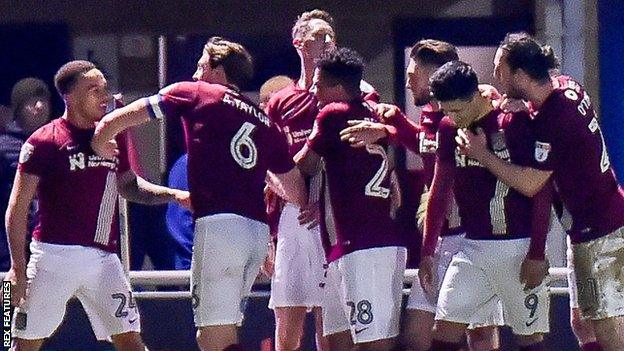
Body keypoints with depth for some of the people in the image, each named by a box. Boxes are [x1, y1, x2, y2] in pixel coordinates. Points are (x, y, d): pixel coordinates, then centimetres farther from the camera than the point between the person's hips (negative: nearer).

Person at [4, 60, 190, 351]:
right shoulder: (44, 142, -7)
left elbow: (127, 186, 27)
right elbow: (17, 209, -7)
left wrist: (173, 195, 10)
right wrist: (18, 268, -13)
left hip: (103, 258, 5)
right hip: (55, 256, -4)